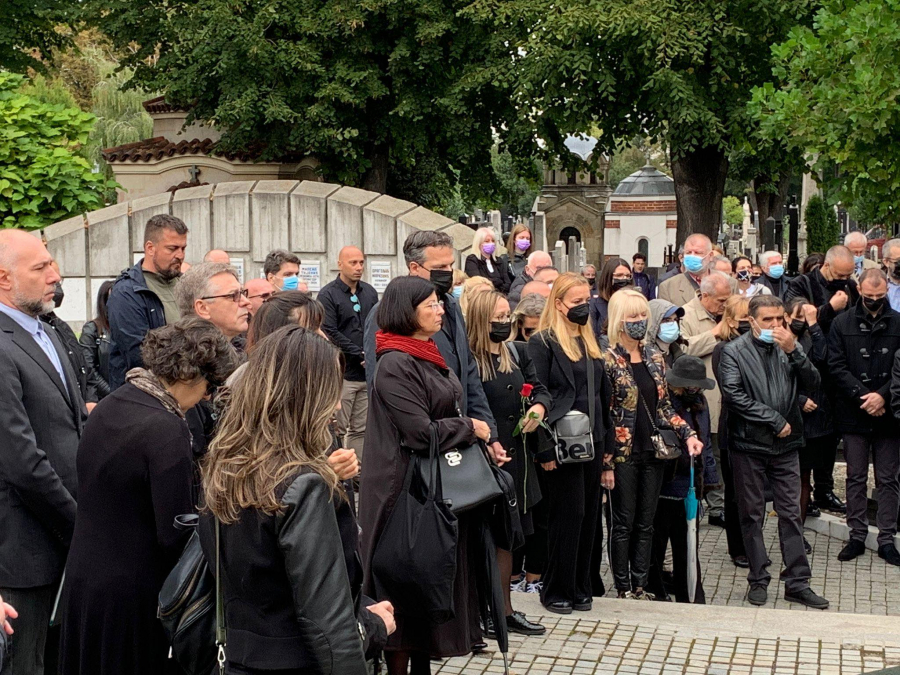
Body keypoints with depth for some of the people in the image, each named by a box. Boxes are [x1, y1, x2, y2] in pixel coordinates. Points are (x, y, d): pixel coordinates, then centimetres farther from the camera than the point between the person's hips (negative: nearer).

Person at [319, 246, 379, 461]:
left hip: (368, 372, 6)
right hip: (342, 373, -6)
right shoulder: (328, 295, -4)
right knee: (337, 430, -5)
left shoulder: (370, 293, 14)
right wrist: (361, 355, -12)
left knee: (361, 429, 8)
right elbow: (330, 333, -11)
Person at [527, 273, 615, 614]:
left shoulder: (590, 342, 15)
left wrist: (607, 440, 13)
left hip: (592, 442, 7)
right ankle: (556, 590, 10)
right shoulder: (543, 342, -8)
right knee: (569, 513, -3)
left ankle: (581, 587, 21)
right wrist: (544, 449, -16)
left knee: (589, 514, 10)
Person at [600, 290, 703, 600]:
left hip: (653, 452, 5)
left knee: (646, 523, 10)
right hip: (623, 454, -5)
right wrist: (606, 462, -14)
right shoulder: (608, 360, -9)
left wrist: (688, 433, -3)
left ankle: (640, 585, 19)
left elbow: (664, 406, 13)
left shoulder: (655, 358, 8)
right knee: (624, 523, 4)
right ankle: (623, 588, 14)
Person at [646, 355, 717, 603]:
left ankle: (692, 599, 22)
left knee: (688, 546, 13)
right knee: (655, 545, 7)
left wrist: (708, 476, 18)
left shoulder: (699, 403, 11)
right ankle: (655, 595, 20)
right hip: (662, 488, -6)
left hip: (689, 489, 6)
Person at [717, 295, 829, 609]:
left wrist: (794, 351, -17)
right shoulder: (734, 352, -5)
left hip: (785, 445, 3)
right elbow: (733, 395, -15)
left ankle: (797, 582, 11)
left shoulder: (790, 347, 6)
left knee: (791, 514, 5)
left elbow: (812, 383, -3)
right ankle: (758, 580, 17)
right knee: (752, 516, 7)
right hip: (748, 445, -2)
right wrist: (775, 420, -14)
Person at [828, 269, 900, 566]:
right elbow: (836, 367, -4)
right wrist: (864, 396, -13)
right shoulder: (842, 324, 1)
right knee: (856, 478, 8)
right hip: (854, 415, 0)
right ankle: (857, 536, 17)